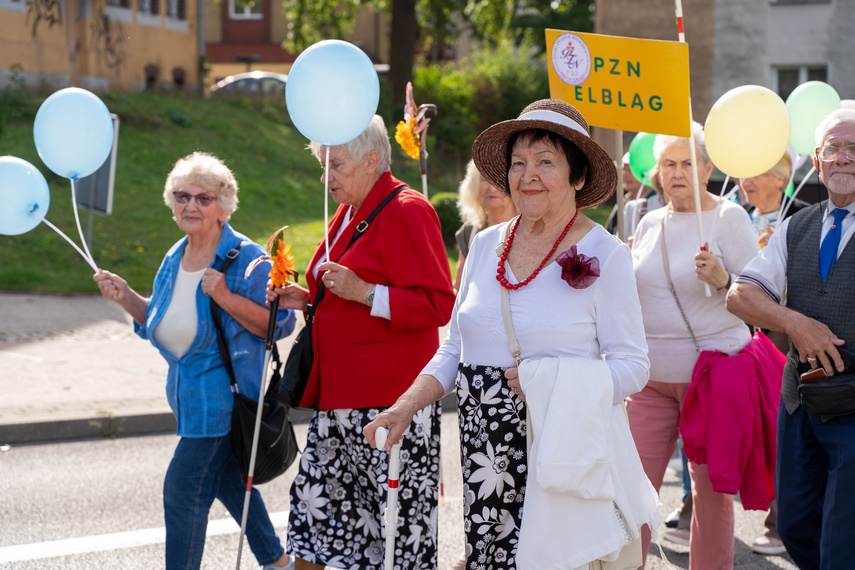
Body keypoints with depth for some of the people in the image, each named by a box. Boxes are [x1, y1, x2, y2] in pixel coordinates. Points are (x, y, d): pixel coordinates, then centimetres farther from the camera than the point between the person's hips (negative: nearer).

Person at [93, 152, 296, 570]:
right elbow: (160, 324, 18)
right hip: (187, 390, 9)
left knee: (183, 489, -9)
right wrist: (126, 298, 1)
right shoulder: (175, 258, 8)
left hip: (224, 391, -9)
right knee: (227, 480, 20)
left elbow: (280, 324, -18)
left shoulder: (246, 258, -15)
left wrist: (226, 298, -28)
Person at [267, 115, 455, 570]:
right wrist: (310, 300, 12)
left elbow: (437, 305, -18)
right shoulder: (350, 213, 17)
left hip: (390, 396, -9)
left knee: (396, 511, -5)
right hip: (340, 392, 9)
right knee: (316, 496, 10)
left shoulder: (406, 213, -11)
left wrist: (364, 293, -23)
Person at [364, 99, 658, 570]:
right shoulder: (486, 245, 11)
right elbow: (455, 349, 16)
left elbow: (631, 366, -5)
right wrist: (405, 408, 2)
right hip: (484, 452, 5)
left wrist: (555, 383, -19)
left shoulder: (604, 254, -4)